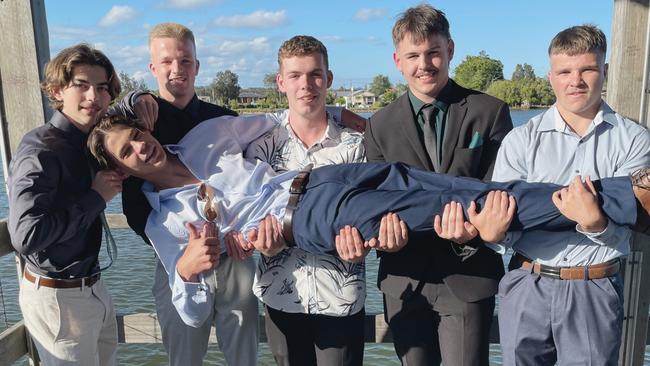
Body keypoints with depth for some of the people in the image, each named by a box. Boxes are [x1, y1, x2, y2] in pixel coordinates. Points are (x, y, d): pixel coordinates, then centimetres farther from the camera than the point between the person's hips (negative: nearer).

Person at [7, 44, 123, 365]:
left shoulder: (89, 141, 3)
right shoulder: (40, 151, -21)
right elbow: (26, 236, -29)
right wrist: (96, 198, -22)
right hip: (57, 297, -8)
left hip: (92, 287, 8)